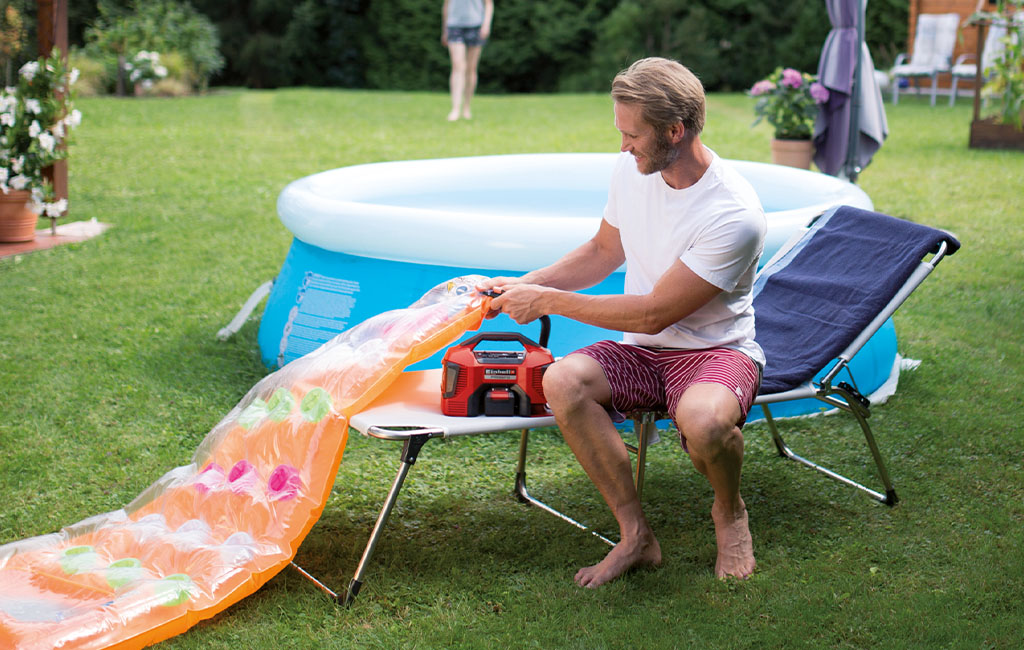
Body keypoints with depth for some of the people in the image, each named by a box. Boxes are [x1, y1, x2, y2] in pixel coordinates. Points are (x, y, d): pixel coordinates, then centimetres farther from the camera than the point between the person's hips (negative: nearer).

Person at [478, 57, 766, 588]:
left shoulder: (734, 215, -24)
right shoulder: (630, 169, -2)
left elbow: (654, 314, -22)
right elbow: (603, 252, 17)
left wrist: (548, 301, -16)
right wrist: (524, 285, 5)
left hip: (716, 351, -5)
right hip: (643, 351, 6)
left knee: (703, 420, -40)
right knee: (561, 381, -26)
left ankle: (728, 510, -1)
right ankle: (635, 535, -11)